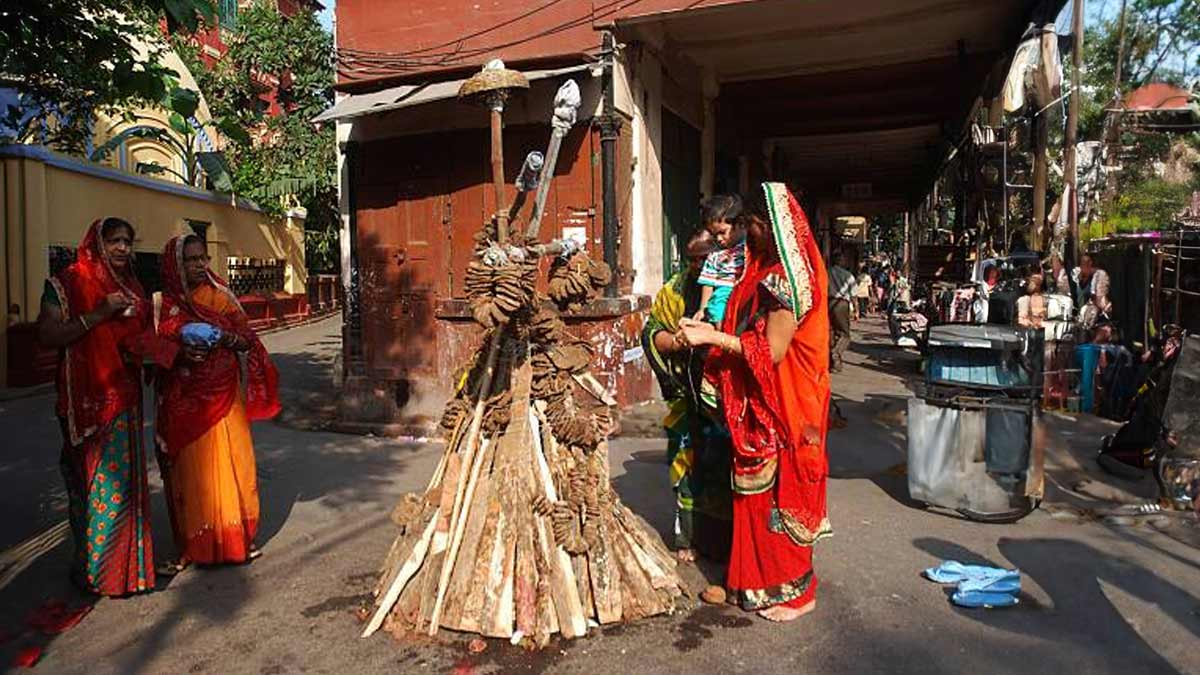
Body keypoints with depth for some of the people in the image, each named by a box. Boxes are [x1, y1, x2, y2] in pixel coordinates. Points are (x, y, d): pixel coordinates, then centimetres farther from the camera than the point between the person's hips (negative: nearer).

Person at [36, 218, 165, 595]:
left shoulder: (131, 287, 13)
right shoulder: (66, 284, -6)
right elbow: (47, 336, -14)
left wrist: (144, 347, 4)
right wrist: (98, 314, -20)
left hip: (124, 397, 6)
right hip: (87, 400, -6)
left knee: (126, 477, 11)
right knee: (94, 481, -1)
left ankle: (127, 561, 23)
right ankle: (94, 568, 12)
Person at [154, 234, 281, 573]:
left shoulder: (221, 298, 5)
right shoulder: (164, 304, 1)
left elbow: (247, 339, 3)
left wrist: (227, 338, -18)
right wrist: (180, 352, -18)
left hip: (223, 396, 1)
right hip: (183, 401, -1)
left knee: (228, 465, 5)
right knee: (190, 471, 5)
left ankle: (234, 538, 18)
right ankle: (192, 546, 16)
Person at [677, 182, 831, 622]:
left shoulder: (784, 279, -19)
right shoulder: (769, 273, 10)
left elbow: (771, 351, -23)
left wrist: (713, 336, -21)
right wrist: (711, 335, 7)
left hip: (778, 407, -9)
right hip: (759, 403, 9)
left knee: (777, 493, 3)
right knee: (761, 491, 16)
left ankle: (792, 590, 19)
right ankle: (762, 578, 31)